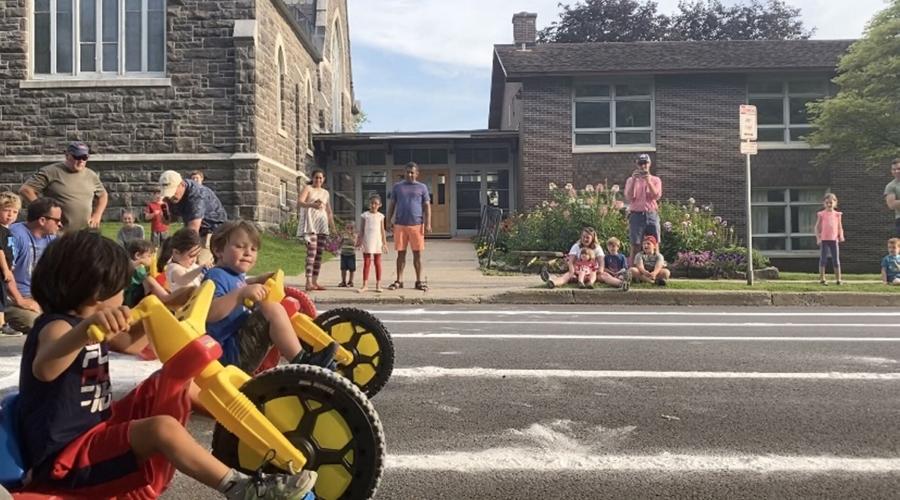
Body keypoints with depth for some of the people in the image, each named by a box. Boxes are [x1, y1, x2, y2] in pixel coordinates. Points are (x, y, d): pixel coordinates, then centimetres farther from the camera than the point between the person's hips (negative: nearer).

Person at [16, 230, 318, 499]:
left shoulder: (81, 323, 8)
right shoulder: (58, 327, -21)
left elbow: (130, 343, 24)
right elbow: (44, 369, -46)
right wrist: (87, 327, -63)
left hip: (95, 429, 10)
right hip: (65, 458, -10)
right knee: (163, 428, -33)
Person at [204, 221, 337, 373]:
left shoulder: (233, 275, 17)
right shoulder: (217, 275, -13)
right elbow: (210, 313, -30)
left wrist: (258, 280, 28)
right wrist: (241, 294, -36)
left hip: (242, 348, 11)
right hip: (231, 352, -11)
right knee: (273, 309, -24)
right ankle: (301, 362, -21)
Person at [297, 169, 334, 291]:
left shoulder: (326, 192, 20)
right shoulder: (307, 188, 4)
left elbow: (329, 211, 25)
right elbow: (299, 202, -12)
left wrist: (333, 227, 21)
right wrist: (312, 205, -30)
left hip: (322, 224, 6)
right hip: (310, 222, -6)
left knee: (319, 253, 3)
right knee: (311, 251, -18)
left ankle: (315, 281, 8)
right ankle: (308, 282, -23)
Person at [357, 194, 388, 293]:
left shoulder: (381, 216, 6)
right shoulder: (365, 215, 1)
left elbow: (382, 231, 7)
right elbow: (361, 230, 2)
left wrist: (385, 243, 4)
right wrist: (359, 241, -3)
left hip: (377, 242, 1)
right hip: (367, 242, -1)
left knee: (377, 263, 5)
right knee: (366, 263, 1)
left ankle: (378, 285, 11)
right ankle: (365, 284, 4)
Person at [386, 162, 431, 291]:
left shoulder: (422, 187, 7)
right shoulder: (397, 186, 10)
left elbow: (427, 206, 4)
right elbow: (392, 205, 12)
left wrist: (428, 223, -5)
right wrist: (389, 221, 3)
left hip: (416, 225, -1)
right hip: (400, 225, 1)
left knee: (417, 253, 3)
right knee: (401, 253, 5)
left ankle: (419, 281, 11)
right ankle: (399, 281, 12)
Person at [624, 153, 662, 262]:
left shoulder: (655, 180, 10)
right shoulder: (631, 180, 9)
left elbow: (656, 196, -6)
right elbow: (628, 198, -5)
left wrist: (648, 181, -15)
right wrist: (634, 180, -12)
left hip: (652, 215, 1)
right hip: (636, 215, -1)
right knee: (635, 246, -3)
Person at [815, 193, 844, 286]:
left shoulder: (837, 214, 8)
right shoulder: (821, 214, 2)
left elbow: (840, 227, 10)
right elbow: (817, 227, 2)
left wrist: (841, 236, -6)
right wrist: (818, 238, -7)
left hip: (834, 239, 2)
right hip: (824, 240, -2)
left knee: (836, 260, 4)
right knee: (823, 259, 0)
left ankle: (838, 279, 9)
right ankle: (822, 279, 5)